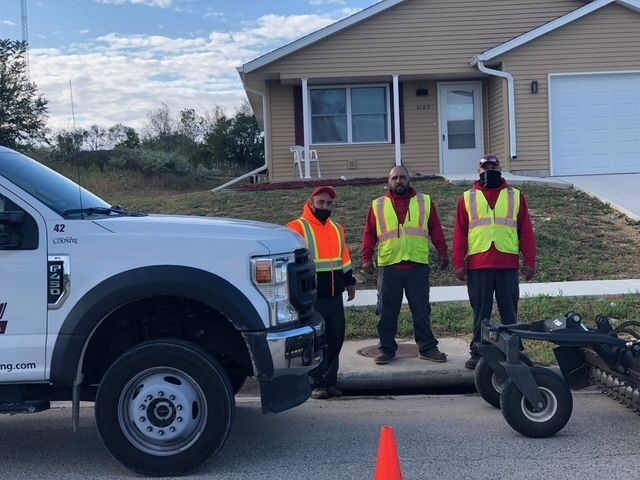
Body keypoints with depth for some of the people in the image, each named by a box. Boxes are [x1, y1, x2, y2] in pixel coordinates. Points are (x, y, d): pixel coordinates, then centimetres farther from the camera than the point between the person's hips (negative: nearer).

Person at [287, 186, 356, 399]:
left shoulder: (337, 229, 17)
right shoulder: (298, 227, -5)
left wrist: (349, 282, 21)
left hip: (335, 296, 6)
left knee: (335, 339, 9)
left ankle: (330, 382, 19)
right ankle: (316, 384, 6)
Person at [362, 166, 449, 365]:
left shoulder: (424, 202, 11)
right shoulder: (378, 205, 11)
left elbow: (436, 229, 10)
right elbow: (369, 234, 9)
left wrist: (442, 252, 2)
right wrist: (367, 258, 0)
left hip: (418, 266, 0)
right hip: (388, 266, 0)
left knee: (422, 310, 5)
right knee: (387, 311, 4)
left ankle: (427, 348, 16)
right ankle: (386, 349, 15)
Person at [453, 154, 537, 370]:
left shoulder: (516, 196, 11)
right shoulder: (467, 198, 10)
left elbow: (526, 231, 8)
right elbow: (460, 233, 7)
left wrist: (529, 261, 1)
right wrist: (459, 264, 0)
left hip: (508, 265, 0)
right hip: (477, 266, 0)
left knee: (509, 311, 6)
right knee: (480, 312, 6)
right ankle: (478, 352, 13)